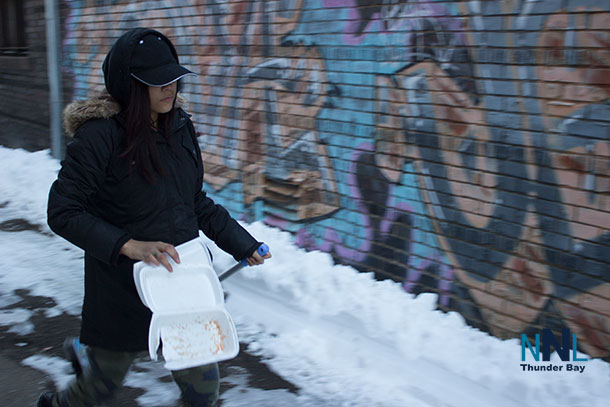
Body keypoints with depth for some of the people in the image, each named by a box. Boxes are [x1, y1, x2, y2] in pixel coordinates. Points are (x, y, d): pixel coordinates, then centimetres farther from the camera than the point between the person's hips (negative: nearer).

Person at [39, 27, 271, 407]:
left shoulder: (180, 126, 2)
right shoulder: (100, 136, -17)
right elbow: (62, 212, -17)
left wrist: (241, 242, 9)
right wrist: (128, 245, -26)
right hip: (124, 289, -5)